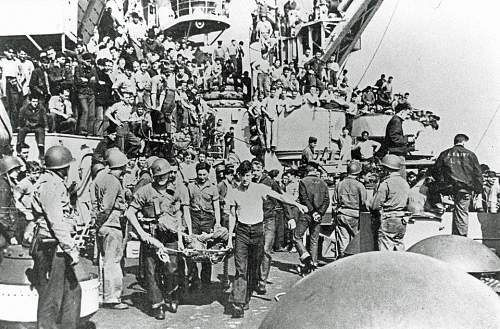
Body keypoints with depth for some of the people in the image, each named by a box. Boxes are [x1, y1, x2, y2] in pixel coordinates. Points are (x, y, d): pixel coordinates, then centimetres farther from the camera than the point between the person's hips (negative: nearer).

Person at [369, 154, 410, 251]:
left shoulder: (386, 183, -13)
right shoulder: (405, 183, 12)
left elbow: (375, 206, -14)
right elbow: (407, 204, 16)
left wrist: (376, 216, 5)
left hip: (387, 224, -8)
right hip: (401, 223, 8)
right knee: (399, 250, 14)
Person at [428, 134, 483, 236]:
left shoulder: (445, 154, 9)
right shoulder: (470, 154, 6)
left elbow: (434, 171, 11)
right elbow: (477, 173, 6)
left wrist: (441, 182, 25)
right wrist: (479, 189, 12)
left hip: (448, 187, 0)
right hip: (465, 188, 0)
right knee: (462, 213, 3)